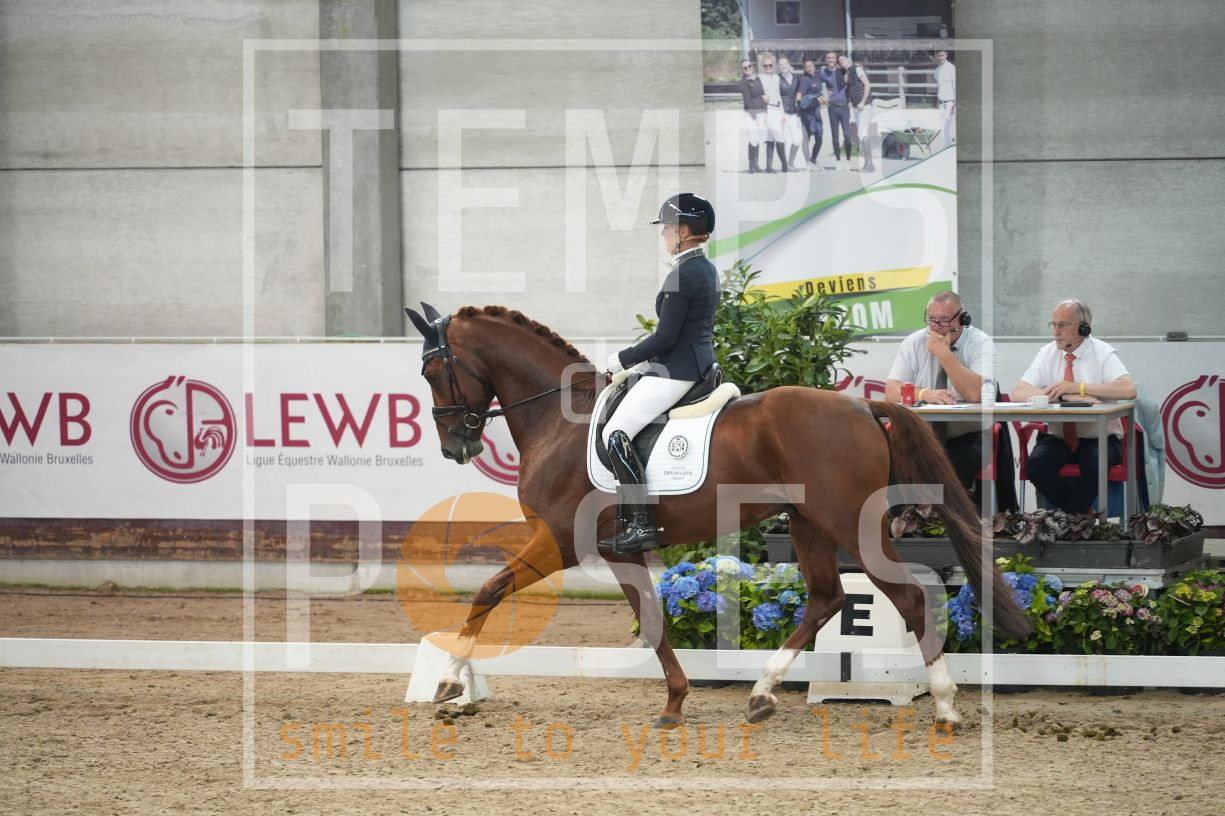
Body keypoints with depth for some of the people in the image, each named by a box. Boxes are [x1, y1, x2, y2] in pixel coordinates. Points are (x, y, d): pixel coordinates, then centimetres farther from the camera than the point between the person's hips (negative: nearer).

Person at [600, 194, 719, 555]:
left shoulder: (682, 275, -18)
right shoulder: (707, 270, 13)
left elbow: (665, 338, -20)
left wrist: (622, 359, -7)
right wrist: (640, 360, 18)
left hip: (675, 369, -11)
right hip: (700, 361, 11)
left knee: (616, 433, -10)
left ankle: (642, 525, -13)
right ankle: (627, 520, 16)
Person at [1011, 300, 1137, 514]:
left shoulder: (1103, 353, -4)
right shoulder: (1047, 354, 5)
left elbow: (1128, 390, -21)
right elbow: (1018, 393, -7)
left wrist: (1077, 388, -26)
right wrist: (1064, 396, -23)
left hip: (1099, 440, -3)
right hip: (1057, 438, 3)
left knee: (1093, 463, -35)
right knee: (1036, 464, -27)